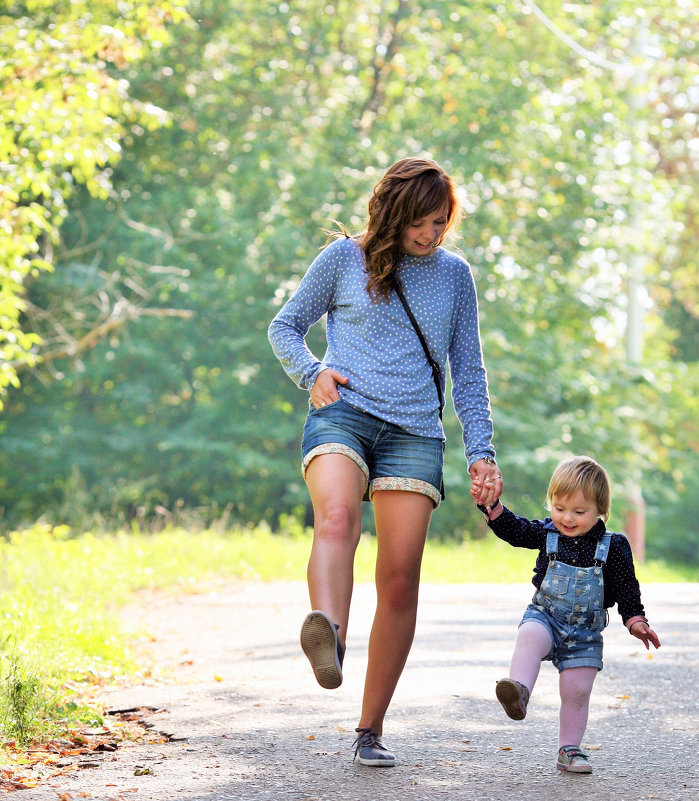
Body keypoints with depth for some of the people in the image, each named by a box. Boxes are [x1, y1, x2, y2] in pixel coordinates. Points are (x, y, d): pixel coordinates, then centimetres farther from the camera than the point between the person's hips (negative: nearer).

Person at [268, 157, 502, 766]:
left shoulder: (455, 275, 16)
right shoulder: (344, 258, 9)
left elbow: (468, 372, 20)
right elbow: (285, 327, 17)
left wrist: (481, 451, 11)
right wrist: (312, 373, -3)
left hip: (415, 433, 2)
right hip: (342, 414, -2)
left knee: (400, 579, -7)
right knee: (337, 518, -33)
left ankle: (371, 728, 2)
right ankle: (329, 638, -61)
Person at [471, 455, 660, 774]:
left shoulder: (613, 548, -5)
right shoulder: (546, 534, -1)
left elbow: (627, 589, -1)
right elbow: (513, 529, -6)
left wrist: (636, 621, -11)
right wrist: (491, 505, -21)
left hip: (585, 631, 0)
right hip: (546, 616, 0)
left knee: (577, 691, 0)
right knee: (530, 637, -34)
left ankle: (569, 749, 13)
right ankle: (518, 691, -51)